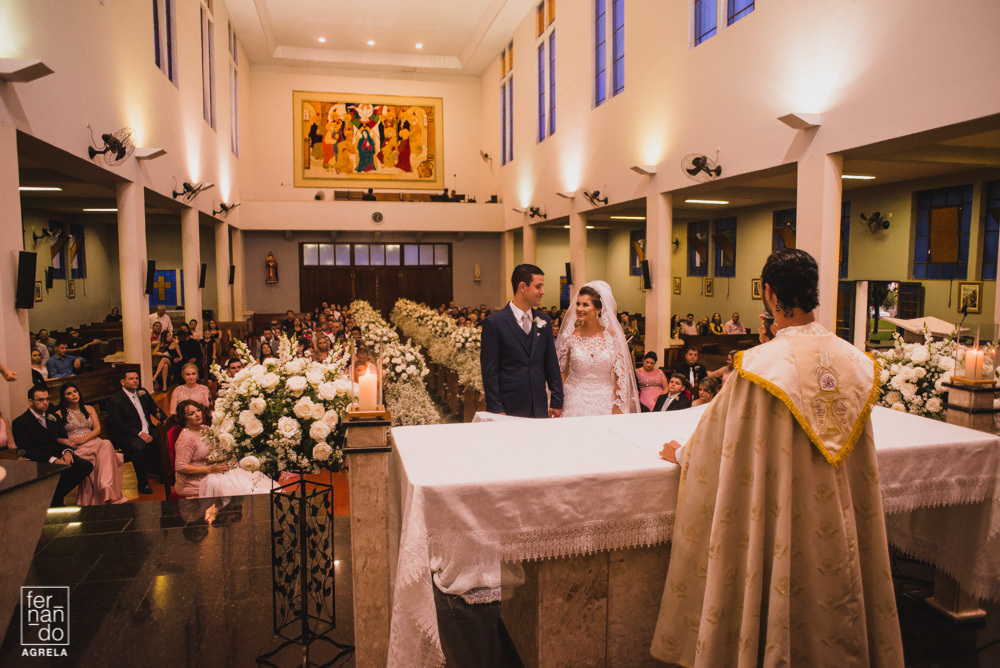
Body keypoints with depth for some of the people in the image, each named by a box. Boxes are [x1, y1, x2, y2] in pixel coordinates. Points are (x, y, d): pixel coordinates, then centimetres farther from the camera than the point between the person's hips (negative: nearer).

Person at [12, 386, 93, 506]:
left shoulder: (53, 418, 22)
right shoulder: (20, 423, 0)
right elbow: (27, 451, -11)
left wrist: (67, 451, -5)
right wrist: (53, 460, -23)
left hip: (60, 456, 7)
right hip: (40, 463, -6)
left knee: (87, 466, -20)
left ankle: (57, 495, -8)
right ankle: (56, 501, -12)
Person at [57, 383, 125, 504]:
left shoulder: (89, 409, 21)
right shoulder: (60, 414, 12)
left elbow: (97, 429, 10)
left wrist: (83, 439, -7)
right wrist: (66, 441, -17)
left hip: (93, 441, 2)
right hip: (76, 448, -2)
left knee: (106, 444, -35)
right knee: (88, 464, -36)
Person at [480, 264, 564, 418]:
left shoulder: (544, 321, 9)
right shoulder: (494, 323, -7)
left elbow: (552, 365, 12)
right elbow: (489, 371, -8)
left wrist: (557, 401, 8)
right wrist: (496, 410, -11)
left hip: (539, 408, 5)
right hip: (509, 408, -4)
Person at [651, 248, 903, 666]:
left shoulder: (760, 365, -21)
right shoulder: (856, 361, -3)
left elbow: (718, 437, -8)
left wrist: (682, 453, 11)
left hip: (784, 523, -5)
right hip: (839, 529, 5)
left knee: (783, 614, 13)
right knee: (837, 608, 22)